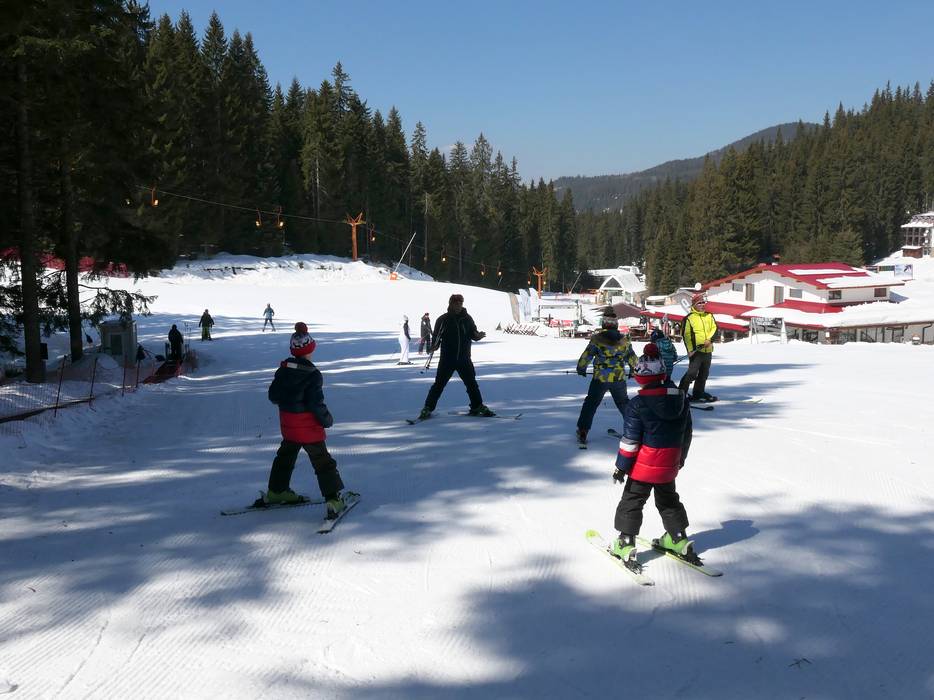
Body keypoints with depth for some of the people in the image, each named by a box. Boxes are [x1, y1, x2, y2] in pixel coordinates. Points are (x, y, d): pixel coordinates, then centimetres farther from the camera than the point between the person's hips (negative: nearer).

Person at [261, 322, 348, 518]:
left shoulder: (283, 369, 0)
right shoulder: (312, 374, -19)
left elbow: (273, 395, 7)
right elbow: (316, 403, -20)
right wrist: (327, 419, -5)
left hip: (287, 422, 6)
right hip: (308, 425, -6)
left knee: (285, 455, 26)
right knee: (322, 461, -1)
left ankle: (276, 491, 36)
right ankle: (333, 499, -5)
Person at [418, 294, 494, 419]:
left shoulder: (467, 318, 4)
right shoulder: (443, 319, -4)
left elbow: (473, 334, 8)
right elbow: (436, 335, -3)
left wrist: (478, 335, -14)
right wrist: (434, 345, -21)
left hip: (464, 358, 3)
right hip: (447, 359, -3)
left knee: (471, 383, 8)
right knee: (439, 384, -2)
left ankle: (477, 407, 21)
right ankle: (428, 408, 5)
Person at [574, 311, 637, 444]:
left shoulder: (597, 339, -9)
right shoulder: (624, 340, 2)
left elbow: (586, 356, -5)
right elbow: (632, 358, 13)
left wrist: (581, 368, 13)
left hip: (600, 378, -3)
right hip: (619, 378, 3)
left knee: (590, 403, 6)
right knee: (623, 403, 22)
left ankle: (582, 432, 0)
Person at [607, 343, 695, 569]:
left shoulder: (638, 404, -18)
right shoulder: (681, 399, 0)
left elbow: (629, 440, -16)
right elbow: (686, 434, 10)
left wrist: (621, 467, -7)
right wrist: (680, 459, 23)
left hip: (644, 466, -5)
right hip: (670, 466, 5)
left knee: (632, 501, 6)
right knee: (668, 499, 24)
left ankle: (626, 544, 4)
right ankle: (678, 538, 27)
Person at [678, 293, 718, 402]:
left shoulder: (709, 316, 12)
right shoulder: (689, 318, -4)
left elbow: (714, 329, 8)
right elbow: (686, 334, -7)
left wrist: (709, 339, -10)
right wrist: (690, 349, -14)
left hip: (708, 350, 6)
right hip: (696, 351, -6)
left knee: (704, 374, 12)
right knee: (692, 373, -14)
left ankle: (698, 394, 24)